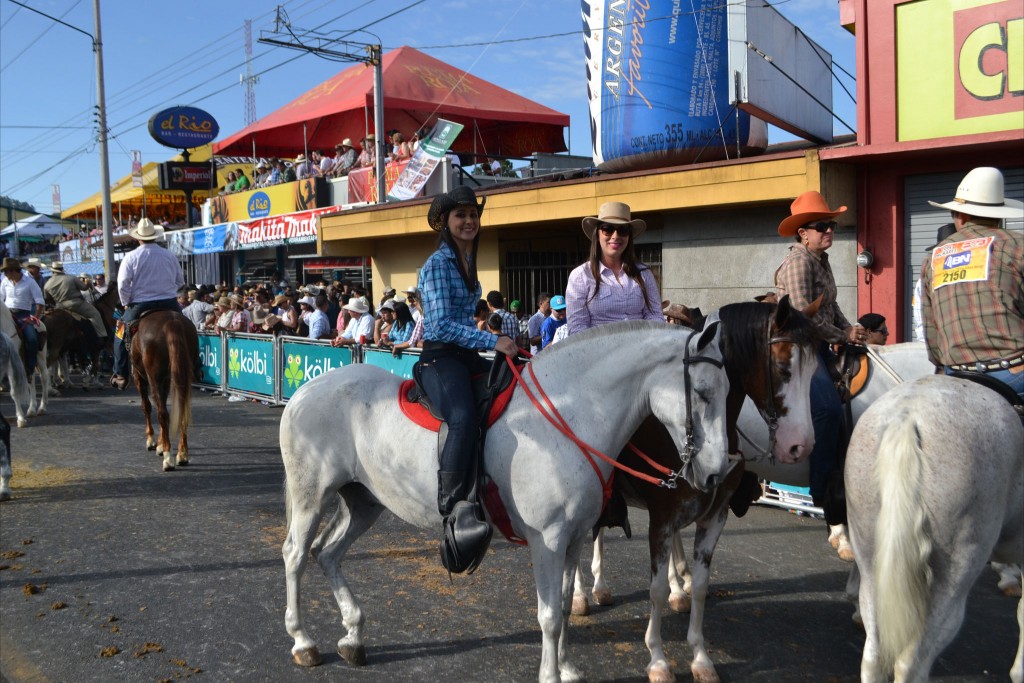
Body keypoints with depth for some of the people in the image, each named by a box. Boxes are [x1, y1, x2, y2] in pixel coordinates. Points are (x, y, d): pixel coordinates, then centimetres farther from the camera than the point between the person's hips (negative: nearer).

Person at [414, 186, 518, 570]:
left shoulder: (466, 261, 18)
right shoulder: (438, 264, -9)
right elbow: (442, 324, -18)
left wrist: (494, 346, 19)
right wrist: (493, 342, -22)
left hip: (466, 355, 10)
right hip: (439, 357, -10)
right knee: (465, 420, -34)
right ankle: (450, 518, -34)